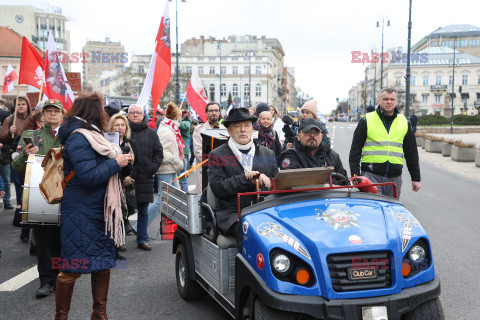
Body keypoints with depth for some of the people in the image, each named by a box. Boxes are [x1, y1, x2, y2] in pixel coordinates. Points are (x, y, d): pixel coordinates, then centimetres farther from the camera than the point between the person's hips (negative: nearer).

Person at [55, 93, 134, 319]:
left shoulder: (90, 136, 15)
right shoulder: (78, 139, -17)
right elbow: (88, 176, -22)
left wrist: (121, 161, 9)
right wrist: (115, 164, -16)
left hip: (98, 211, 10)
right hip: (80, 213, -10)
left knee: (102, 262, 14)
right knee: (72, 266, 0)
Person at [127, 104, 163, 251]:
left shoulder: (151, 133, 12)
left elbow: (158, 153, 12)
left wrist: (153, 168, -2)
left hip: (144, 178, 2)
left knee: (143, 211, 8)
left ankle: (142, 239, 18)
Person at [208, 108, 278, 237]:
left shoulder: (268, 154, 19)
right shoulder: (217, 155, 8)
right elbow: (217, 189, -4)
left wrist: (266, 181, -8)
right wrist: (245, 179, -15)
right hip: (231, 214, -3)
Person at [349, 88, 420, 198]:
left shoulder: (404, 123, 12)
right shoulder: (366, 121, 3)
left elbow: (412, 153, 17)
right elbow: (355, 151, 3)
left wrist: (416, 178, 14)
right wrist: (355, 176, -4)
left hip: (394, 177, 3)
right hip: (371, 175, -3)